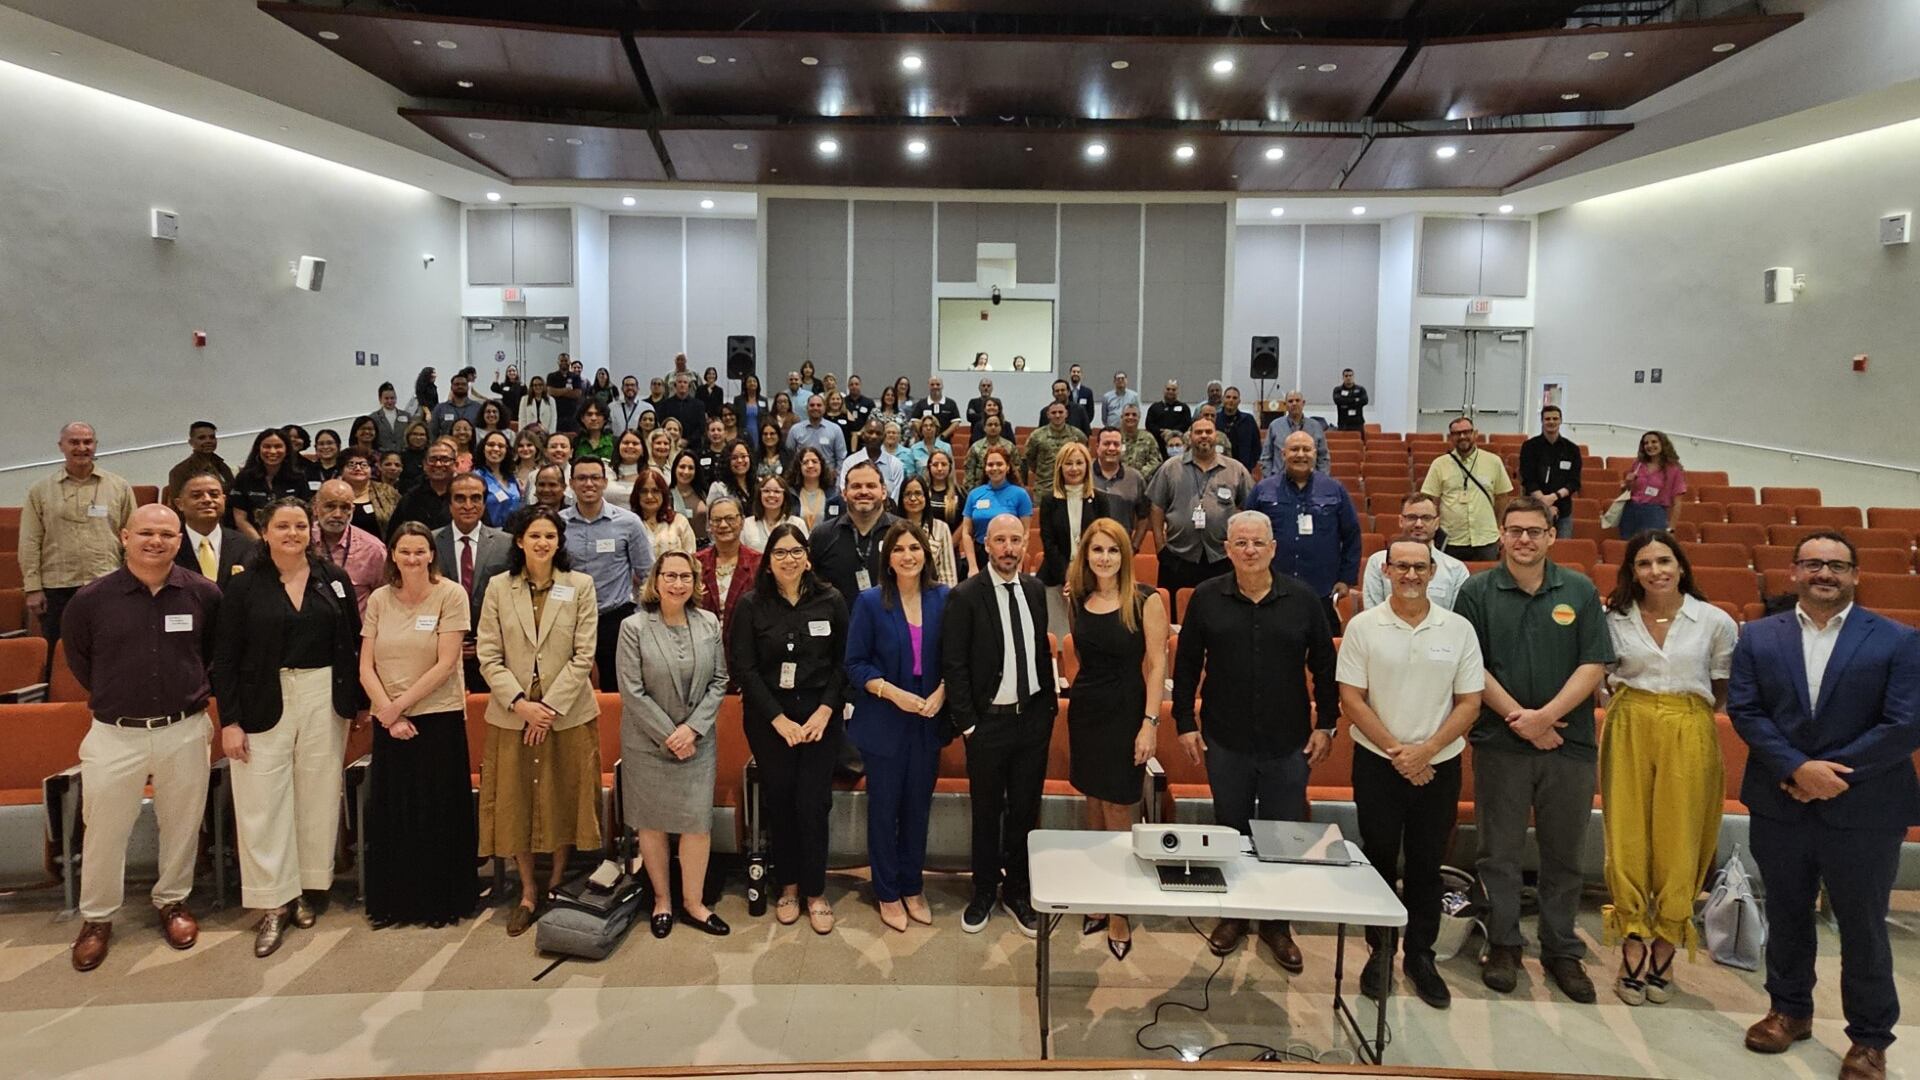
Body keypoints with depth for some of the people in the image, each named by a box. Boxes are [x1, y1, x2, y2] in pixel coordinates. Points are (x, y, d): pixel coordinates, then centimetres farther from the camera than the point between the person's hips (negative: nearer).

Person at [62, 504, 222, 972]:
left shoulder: (203, 594, -5)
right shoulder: (90, 599, -7)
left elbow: (216, 652, 11)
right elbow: (78, 660, 10)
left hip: (184, 732, 1)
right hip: (115, 735, -1)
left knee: (182, 824, 14)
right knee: (104, 831, 9)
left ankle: (172, 902, 34)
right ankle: (96, 918, 28)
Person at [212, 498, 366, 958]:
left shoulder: (334, 579, 4)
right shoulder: (245, 585, -1)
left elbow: (353, 643, 6)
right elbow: (225, 657, -2)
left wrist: (359, 701, 4)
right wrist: (229, 720, -7)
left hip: (325, 699, 2)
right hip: (265, 703, -1)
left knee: (318, 795, 8)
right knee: (262, 801, -2)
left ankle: (310, 888, 22)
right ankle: (274, 903, 6)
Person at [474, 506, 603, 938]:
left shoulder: (580, 586, -1)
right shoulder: (499, 587, 3)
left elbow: (584, 655, -5)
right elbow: (488, 655, -1)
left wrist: (550, 706, -12)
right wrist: (520, 702, -13)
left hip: (568, 713, -1)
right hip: (512, 713, 1)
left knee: (564, 800, 6)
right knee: (516, 802, 6)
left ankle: (557, 884, 24)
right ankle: (528, 892, 20)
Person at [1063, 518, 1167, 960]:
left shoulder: (1146, 600, -10)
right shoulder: (1078, 600, 4)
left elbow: (1157, 664, -11)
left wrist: (1150, 723, -15)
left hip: (1125, 713, -5)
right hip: (1084, 710, 5)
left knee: (1119, 815, 2)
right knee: (1095, 812, 13)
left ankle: (1119, 912, 14)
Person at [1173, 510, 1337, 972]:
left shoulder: (1303, 600, -3)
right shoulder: (1206, 598, -3)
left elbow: (1324, 666, 4)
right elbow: (1186, 664, 3)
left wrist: (1326, 724, 2)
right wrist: (1184, 722, 0)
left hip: (1288, 743, 0)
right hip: (1226, 741, 0)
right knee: (1230, 830, 13)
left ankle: (1277, 924, 25)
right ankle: (1232, 915, 29)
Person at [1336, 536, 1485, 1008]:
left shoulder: (1458, 629, 0)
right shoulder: (1363, 626, -4)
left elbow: (1469, 703, 0)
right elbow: (1351, 698, -6)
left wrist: (1426, 750, -12)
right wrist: (1395, 750, -13)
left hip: (1439, 766, 1)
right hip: (1378, 763, -1)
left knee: (1427, 864, 10)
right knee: (1380, 859, 9)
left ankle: (1420, 956, 25)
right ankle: (1380, 952, 24)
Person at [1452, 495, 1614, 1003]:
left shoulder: (1579, 591, 3)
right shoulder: (1477, 592, 0)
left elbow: (1594, 665, -1)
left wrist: (1546, 715, -12)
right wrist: (1518, 718, -12)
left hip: (1570, 743, 1)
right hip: (1500, 743, -1)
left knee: (1563, 853, 10)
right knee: (1500, 852, 6)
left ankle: (1562, 951, 24)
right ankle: (1503, 946, 20)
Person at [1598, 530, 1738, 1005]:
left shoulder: (1715, 622, 1)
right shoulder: (1614, 620, 3)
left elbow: (1726, 691, 9)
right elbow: (1599, 680, 12)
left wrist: (1690, 711, -1)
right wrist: (1625, 706, -1)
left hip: (1689, 737, -1)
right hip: (1629, 732, 1)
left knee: (1678, 842, 2)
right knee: (1628, 840, 0)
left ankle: (1664, 954, 16)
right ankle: (1634, 952, 9)